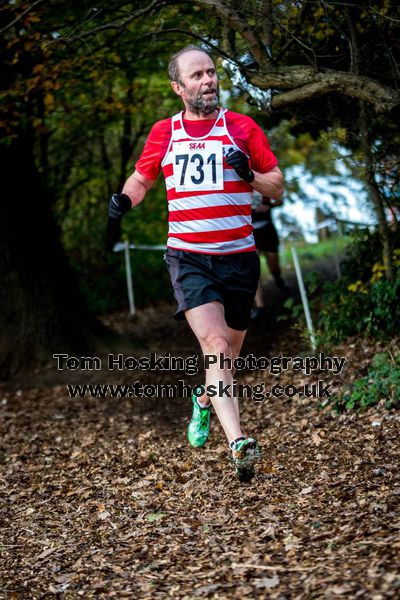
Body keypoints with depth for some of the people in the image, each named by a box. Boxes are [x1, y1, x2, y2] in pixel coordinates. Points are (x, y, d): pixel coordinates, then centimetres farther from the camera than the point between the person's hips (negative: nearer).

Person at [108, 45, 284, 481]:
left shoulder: (243, 127, 4)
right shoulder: (163, 132, 8)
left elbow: (277, 187, 6)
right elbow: (141, 177, 23)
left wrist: (248, 174, -14)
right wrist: (125, 197, 1)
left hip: (239, 257, 1)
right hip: (188, 258, -1)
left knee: (228, 353, 13)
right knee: (215, 345, -20)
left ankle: (204, 400, 45)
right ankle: (238, 443, -26)